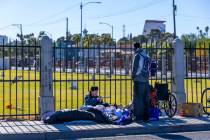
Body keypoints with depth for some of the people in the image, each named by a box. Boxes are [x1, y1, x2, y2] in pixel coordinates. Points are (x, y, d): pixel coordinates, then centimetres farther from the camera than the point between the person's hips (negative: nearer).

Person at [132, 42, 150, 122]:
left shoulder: (137, 55, -7)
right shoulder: (146, 56, 13)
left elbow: (135, 67, -8)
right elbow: (148, 68, 14)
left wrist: (133, 76, 5)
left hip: (139, 80, -7)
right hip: (146, 80, 7)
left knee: (138, 99, -2)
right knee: (145, 100, 9)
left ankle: (138, 117, -2)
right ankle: (146, 117, 13)